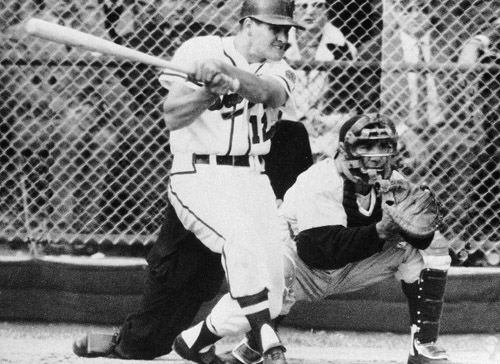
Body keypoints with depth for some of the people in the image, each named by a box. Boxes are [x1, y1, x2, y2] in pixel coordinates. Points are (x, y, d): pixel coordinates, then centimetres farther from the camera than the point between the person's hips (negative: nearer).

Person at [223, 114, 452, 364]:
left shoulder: (392, 181, -9)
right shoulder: (317, 183, -27)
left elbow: (421, 239, -15)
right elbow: (326, 249, -38)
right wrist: (379, 231, -48)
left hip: (353, 267, 6)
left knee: (431, 248, -9)